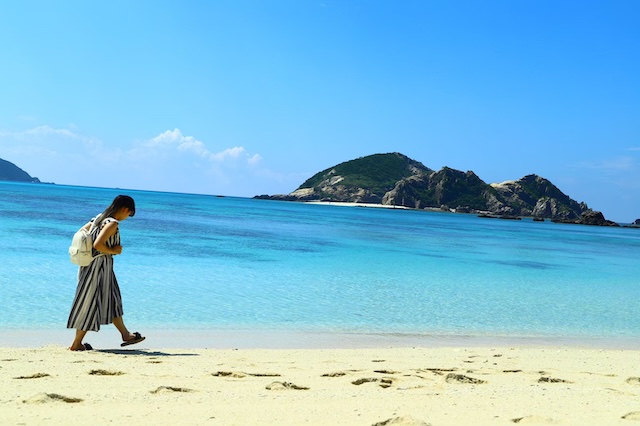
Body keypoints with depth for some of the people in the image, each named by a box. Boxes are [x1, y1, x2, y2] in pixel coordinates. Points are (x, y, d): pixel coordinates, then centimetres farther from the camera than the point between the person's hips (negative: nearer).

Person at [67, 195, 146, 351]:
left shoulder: (99, 218, 9)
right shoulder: (112, 223, -19)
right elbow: (97, 245, -28)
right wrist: (113, 251, -13)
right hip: (98, 266, -10)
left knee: (112, 300, 18)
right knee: (90, 304, -1)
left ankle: (126, 335, 28)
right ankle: (77, 344, 8)